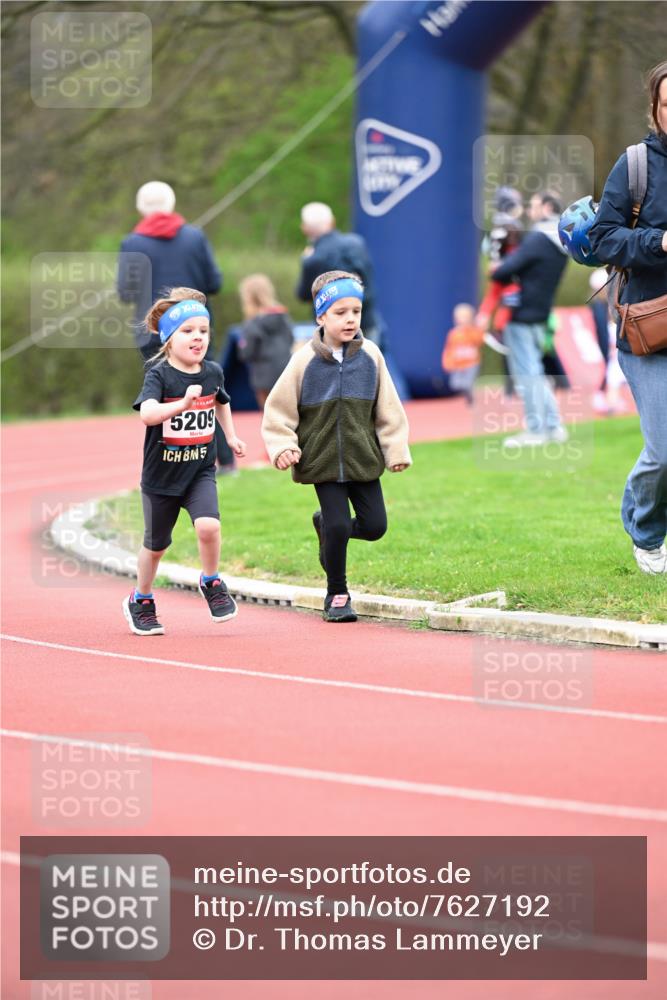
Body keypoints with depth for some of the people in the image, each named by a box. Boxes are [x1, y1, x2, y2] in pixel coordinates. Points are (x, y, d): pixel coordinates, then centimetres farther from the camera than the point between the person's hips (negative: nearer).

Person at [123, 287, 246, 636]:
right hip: (161, 474, -2)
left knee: (208, 525, -23)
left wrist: (231, 436, 23)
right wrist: (183, 404, -50)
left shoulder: (212, 372, -2)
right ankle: (140, 601, 36)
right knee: (156, 544, 12)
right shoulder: (159, 375, -17)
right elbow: (147, 413, -37)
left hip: (200, 471, 2)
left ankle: (211, 583, 3)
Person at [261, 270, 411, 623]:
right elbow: (279, 408, -1)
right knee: (338, 527, -7)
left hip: (364, 458, 3)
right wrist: (282, 447, -12)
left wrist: (396, 450, 5)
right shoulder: (306, 359, -7)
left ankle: (326, 526, 32)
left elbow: (388, 408, 7)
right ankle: (336, 595, 13)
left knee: (374, 525, 1)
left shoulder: (370, 356, 0)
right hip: (323, 460, -3)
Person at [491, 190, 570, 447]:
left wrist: (497, 271, 2)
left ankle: (535, 431, -3)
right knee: (535, 373, 17)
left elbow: (503, 272, -20)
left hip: (522, 315, -9)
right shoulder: (561, 241, 11)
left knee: (526, 373, -4)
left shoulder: (538, 239, -18)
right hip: (539, 316, 9)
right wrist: (505, 268, 5)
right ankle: (553, 426, 16)